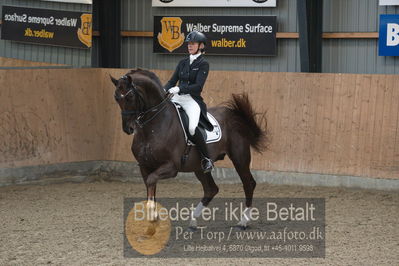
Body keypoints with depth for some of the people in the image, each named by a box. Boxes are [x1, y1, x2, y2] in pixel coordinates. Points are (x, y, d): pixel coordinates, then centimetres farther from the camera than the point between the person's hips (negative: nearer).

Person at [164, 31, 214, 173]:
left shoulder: (203, 64, -1)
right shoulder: (183, 63, 18)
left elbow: (198, 86, -12)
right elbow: (172, 81, 14)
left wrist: (179, 89, -23)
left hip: (192, 100, -7)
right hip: (177, 98, 7)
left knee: (192, 127, -30)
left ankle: (207, 159, -13)